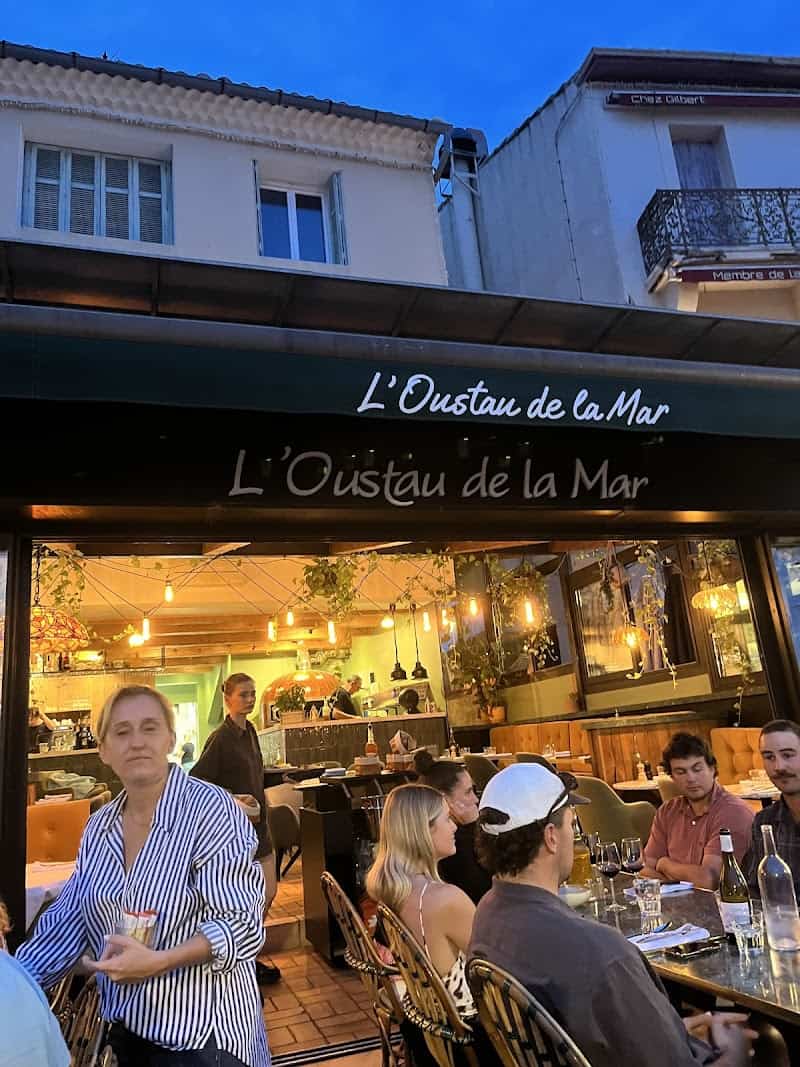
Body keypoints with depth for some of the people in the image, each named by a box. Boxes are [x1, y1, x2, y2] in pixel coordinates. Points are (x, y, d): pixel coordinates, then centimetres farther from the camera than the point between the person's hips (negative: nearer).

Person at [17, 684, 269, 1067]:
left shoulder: (211, 809, -19)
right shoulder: (99, 827, 2)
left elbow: (242, 924, -21)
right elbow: (67, 921, 8)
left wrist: (159, 961, -30)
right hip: (126, 1028, 7)